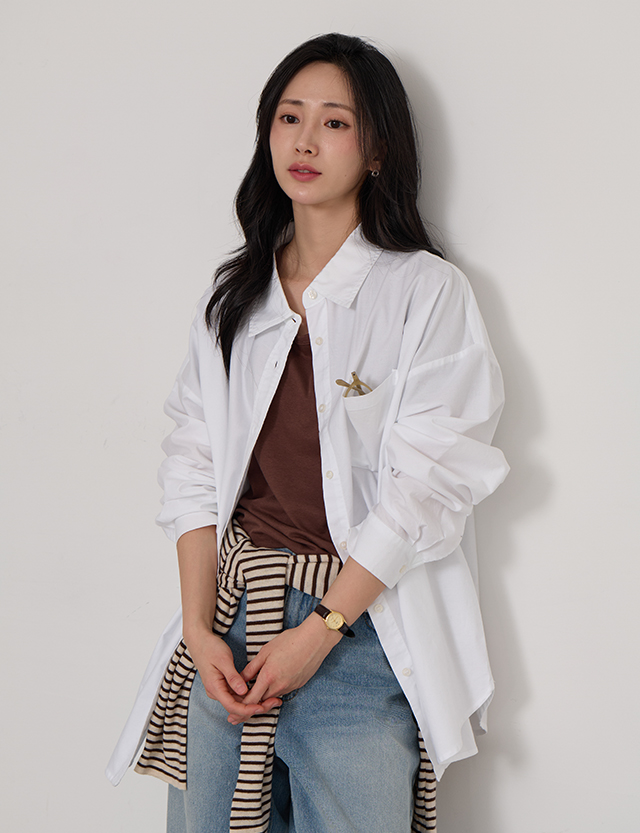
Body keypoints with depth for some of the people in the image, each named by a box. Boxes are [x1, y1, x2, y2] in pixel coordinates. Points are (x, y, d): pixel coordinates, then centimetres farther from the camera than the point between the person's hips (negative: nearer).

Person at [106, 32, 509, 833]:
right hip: (228, 616, 4)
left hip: (358, 624, -4)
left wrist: (320, 629, -13)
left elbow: (425, 482, -10)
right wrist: (198, 629, -5)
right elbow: (194, 468, 5)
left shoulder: (426, 291, -4)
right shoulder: (234, 294, 10)